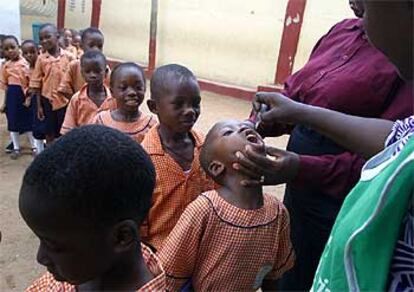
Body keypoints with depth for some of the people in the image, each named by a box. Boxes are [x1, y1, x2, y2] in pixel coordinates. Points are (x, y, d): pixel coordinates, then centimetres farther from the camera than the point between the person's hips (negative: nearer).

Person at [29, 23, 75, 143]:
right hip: (48, 100, 1)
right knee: (49, 132, 13)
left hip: (65, 100, -1)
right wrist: (39, 105, 0)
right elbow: (37, 84, 1)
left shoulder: (68, 57, -7)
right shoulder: (41, 59, -3)